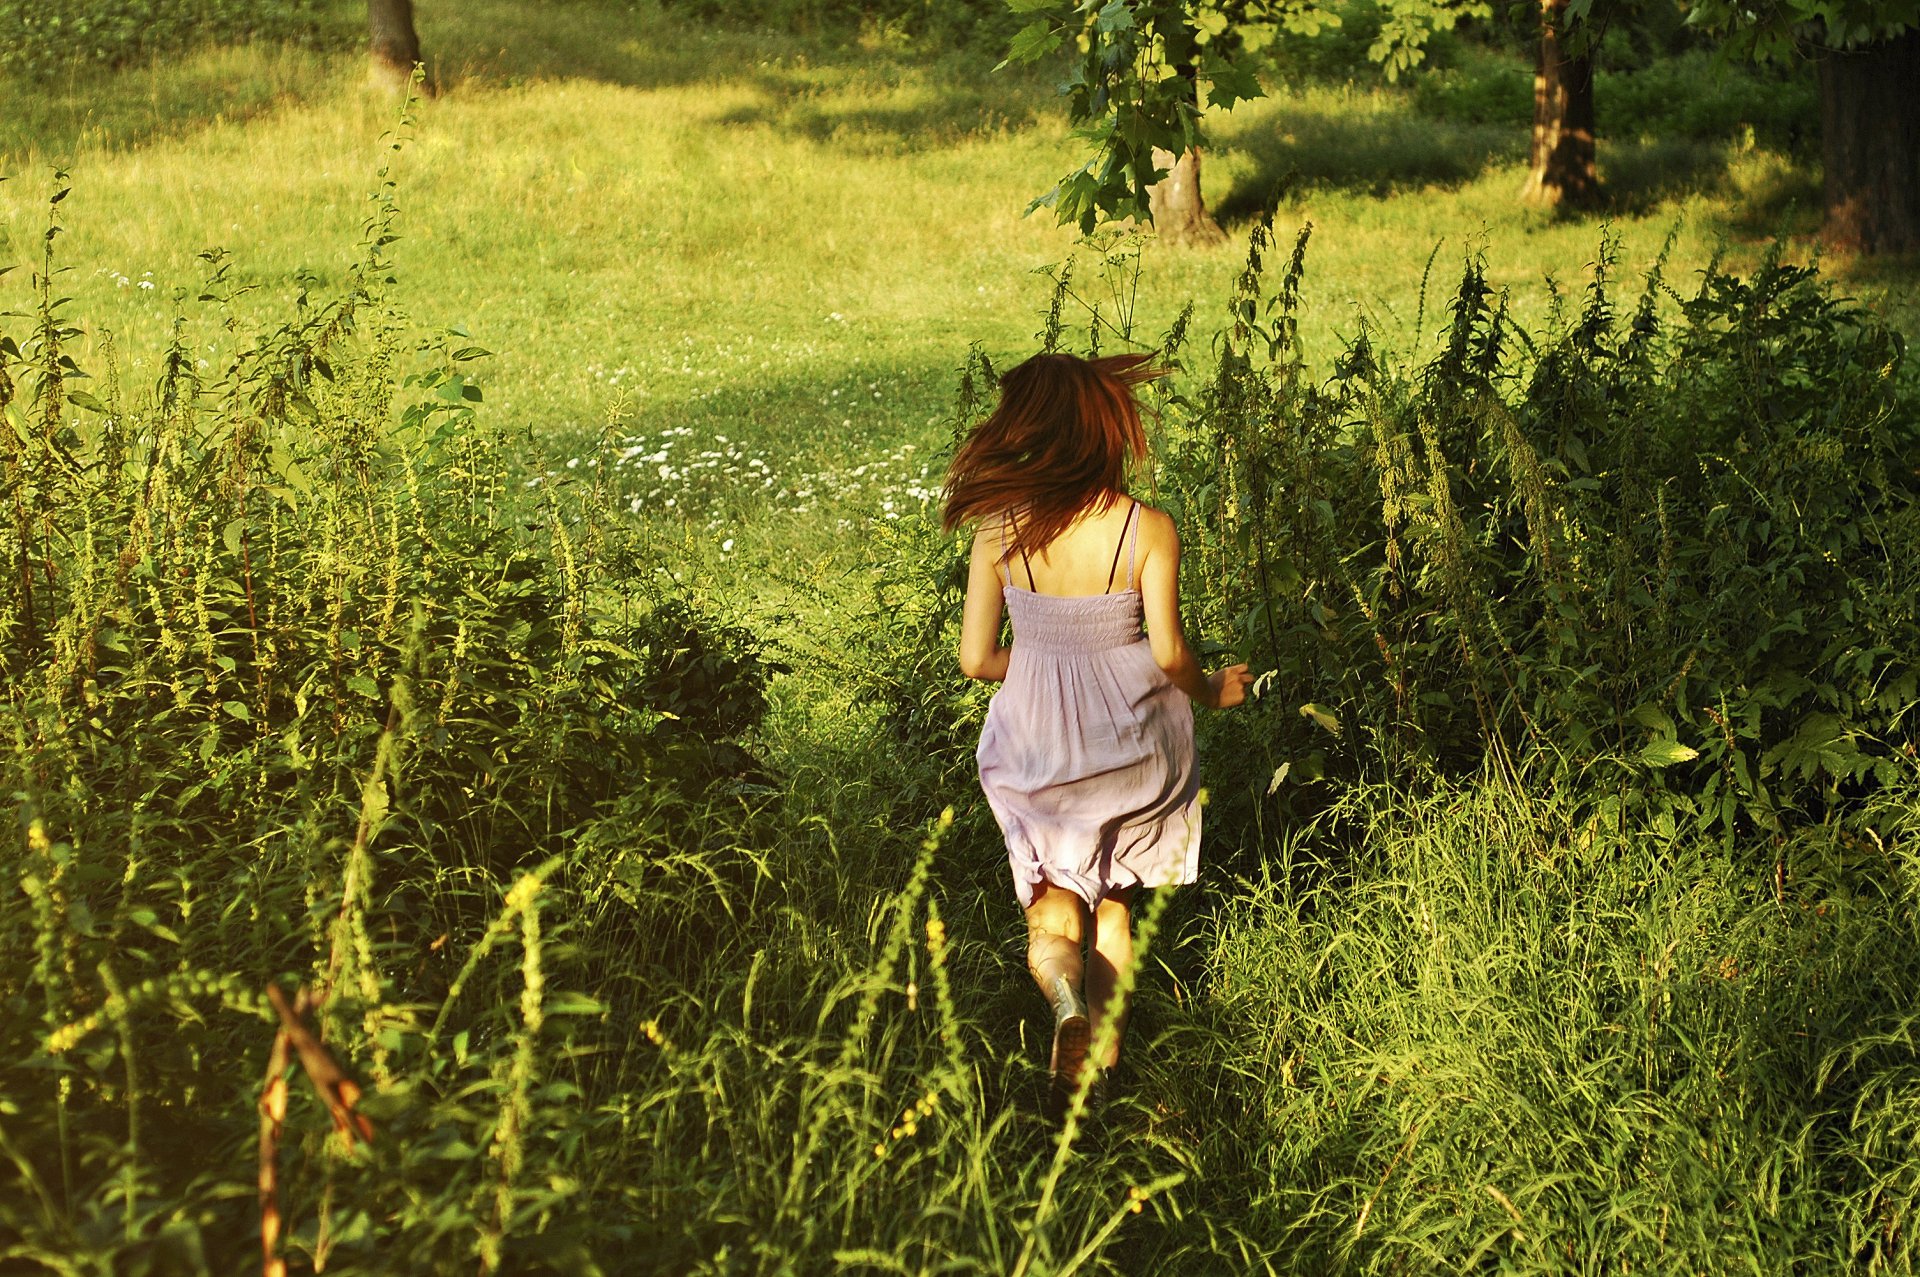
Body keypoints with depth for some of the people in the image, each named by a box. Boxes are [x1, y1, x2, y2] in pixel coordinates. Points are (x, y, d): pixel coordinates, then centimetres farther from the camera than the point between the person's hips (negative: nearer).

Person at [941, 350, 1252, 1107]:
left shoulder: (998, 532, -14)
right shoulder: (1149, 531, -17)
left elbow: (976, 659, -9)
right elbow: (1168, 654, -17)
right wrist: (1212, 692, 6)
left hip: (1036, 749, 0)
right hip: (1129, 744, 0)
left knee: (1055, 901, 18)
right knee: (1113, 901, 22)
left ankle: (1066, 997, -13)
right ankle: (1106, 1057, 15)